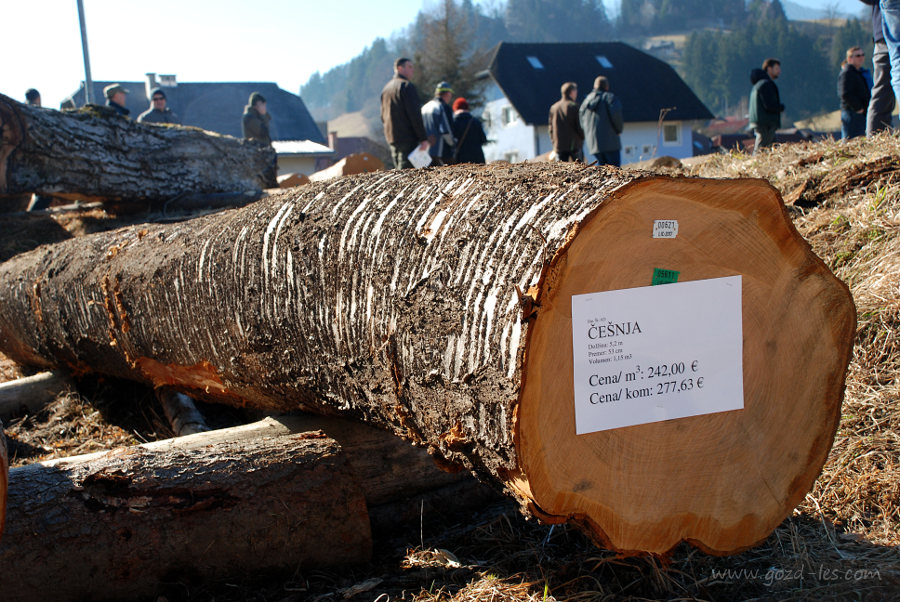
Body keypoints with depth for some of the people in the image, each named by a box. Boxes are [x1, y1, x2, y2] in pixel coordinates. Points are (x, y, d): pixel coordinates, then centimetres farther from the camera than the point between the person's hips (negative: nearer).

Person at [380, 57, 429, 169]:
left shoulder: (386, 88, 17)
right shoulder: (407, 86, -11)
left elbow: (383, 116, 21)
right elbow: (415, 115, -17)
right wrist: (423, 138, -16)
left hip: (391, 138, 9)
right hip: (408, 138, -9)